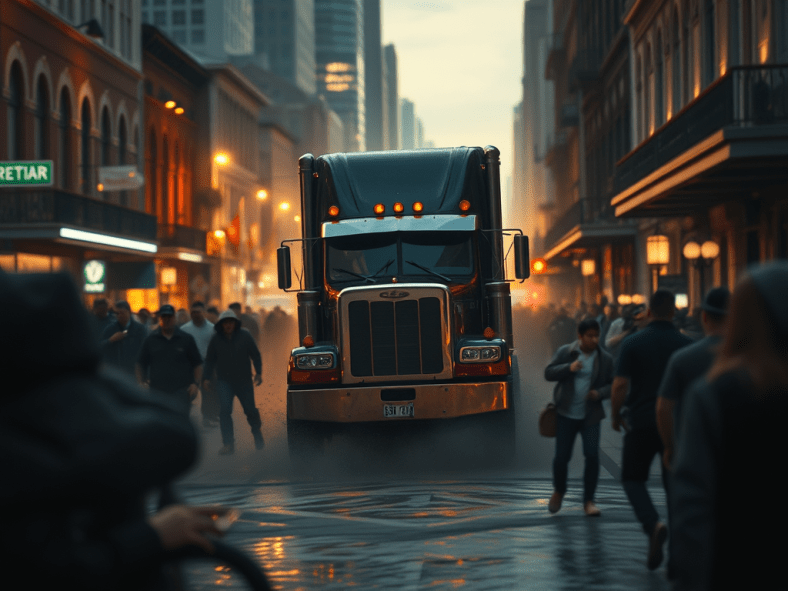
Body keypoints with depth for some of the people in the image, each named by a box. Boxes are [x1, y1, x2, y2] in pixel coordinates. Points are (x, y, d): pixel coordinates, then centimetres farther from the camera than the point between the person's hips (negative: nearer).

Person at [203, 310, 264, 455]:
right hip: (224, 381, 0)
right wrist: (207, 378, 2)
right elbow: (210, 360, 8)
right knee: (224, 410, -15)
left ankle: (258, 436, 32)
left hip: (244, 380, 0)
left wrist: (258, 373, -2)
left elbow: (256, 355, 3)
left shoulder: (245, 336, -4)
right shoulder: (216, 339, -1)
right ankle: (228, 444, -13)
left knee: (250, 410, 5)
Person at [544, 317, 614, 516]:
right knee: (562, 456, 1)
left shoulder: (605, 359, 2)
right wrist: (569, 368, -20)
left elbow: (612, 385, 7)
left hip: (591, 416, 1)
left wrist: (600, 393, -14)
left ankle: (588, 501, 2)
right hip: (566, 414, 0)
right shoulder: (565, 352, -1)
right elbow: (548, 373, -4)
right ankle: (559, 491, 31)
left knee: (592, 455, -11)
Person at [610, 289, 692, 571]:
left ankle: (653, 525, -15)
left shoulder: (632, 343, -5)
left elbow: (620, 385, -11)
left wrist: (615, 416, 4)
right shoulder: (685, 344, 0)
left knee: (633, 478, 12)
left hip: (642, 421, -2)